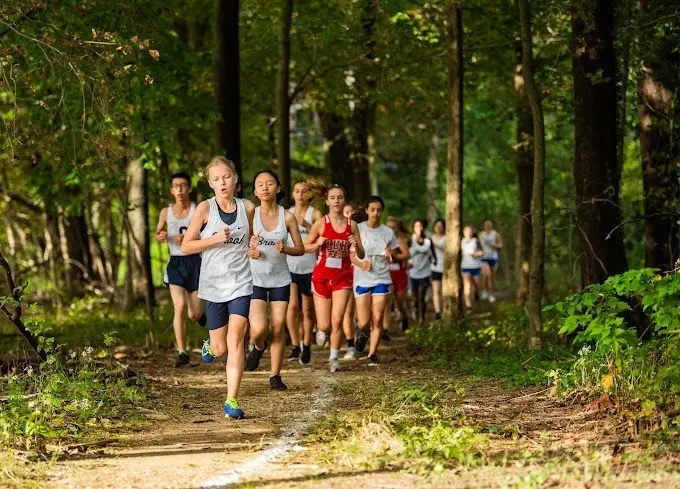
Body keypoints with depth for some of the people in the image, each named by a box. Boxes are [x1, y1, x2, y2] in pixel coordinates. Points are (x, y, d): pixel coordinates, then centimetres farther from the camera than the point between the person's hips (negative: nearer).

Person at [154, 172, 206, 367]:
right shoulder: (166, 212, 5)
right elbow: (158, 232, 22)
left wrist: (188, 239, -21)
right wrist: (159, 236, -2)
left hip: (195, 262, -1)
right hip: (176, 263, 1)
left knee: (194, 315, 2)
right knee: (180, 307, -18)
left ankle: (200, 313, 42)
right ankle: (182, 352, -14)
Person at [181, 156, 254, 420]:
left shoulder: (248, 208, 3)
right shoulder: (205, 208, -5)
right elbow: (186, 246, -4)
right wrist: (214, 239, -17)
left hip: (240, 283, 1)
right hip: (213, 285, -1)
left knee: (235, 342, -12)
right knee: (220, 349, 7)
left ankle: (232, 401, -9)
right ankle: (210, 345, 44)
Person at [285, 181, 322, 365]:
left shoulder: (315, 213, 1)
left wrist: (306, 225, -23)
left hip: (309, 266, -1)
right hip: (290, 265, 1)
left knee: (307, 309, 4)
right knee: (292, 305, -15)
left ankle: (306, 346, 17)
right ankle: (295, 345, -9)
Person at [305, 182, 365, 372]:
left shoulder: (351, 225, 2)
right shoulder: (321, 223, -4)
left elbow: (361, 255, 6)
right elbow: (305, 247, 5)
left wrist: (356, 245, -14)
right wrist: (318, 244, -15)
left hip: (343, 276, 1)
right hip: (322, 276, -1)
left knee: (337, 321, -9)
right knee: (324, 325, -1)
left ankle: (334, 358, 8)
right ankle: (323, 331, 36)